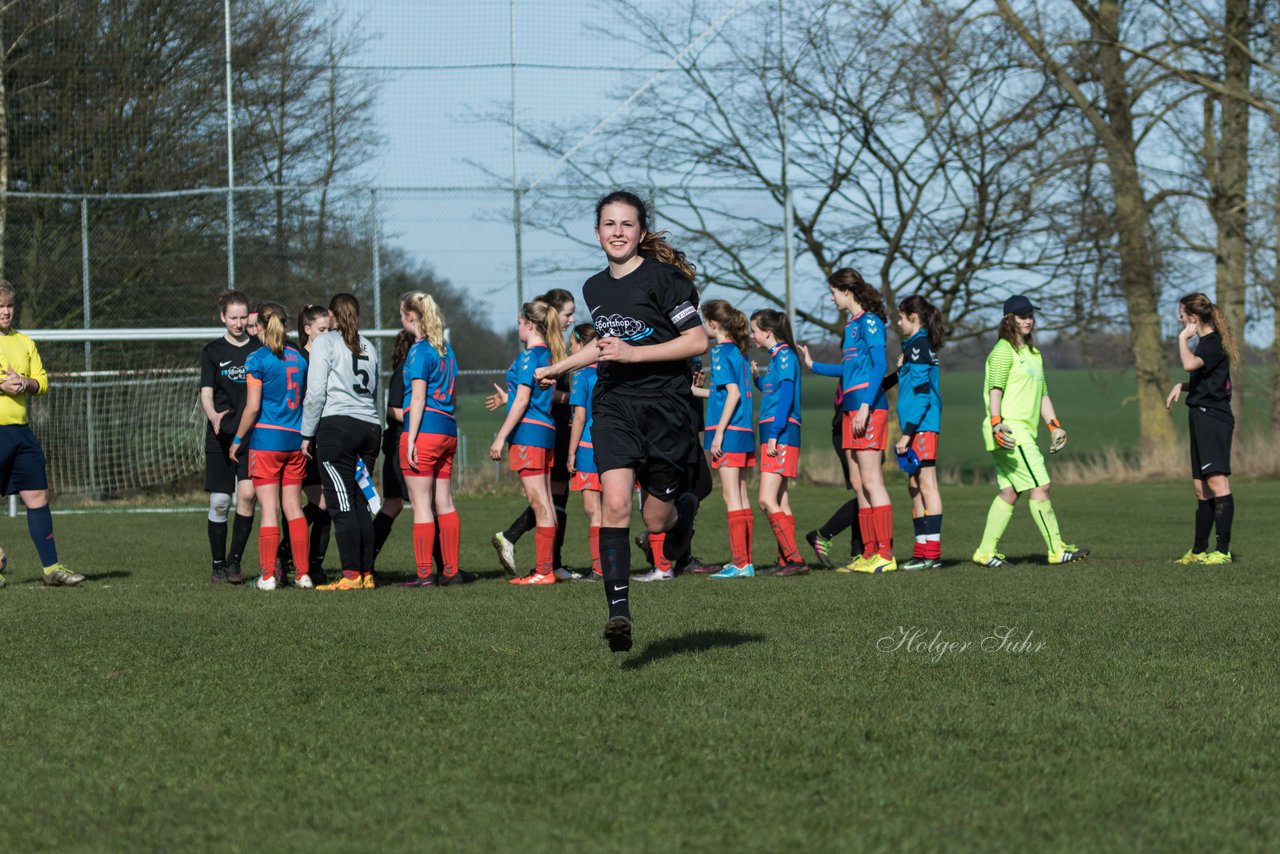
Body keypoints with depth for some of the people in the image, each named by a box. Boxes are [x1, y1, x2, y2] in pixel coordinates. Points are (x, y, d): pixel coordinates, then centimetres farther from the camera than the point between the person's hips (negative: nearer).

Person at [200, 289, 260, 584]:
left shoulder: (260, 349, 7)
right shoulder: (213, 351, 4)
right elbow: (206, 394, -2)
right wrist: (213, 415, -22)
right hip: (220, 435, 0)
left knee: (247, 495, -14)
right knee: (219, 501, -2)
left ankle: (234, 561, -3)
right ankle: (218, 564, 9)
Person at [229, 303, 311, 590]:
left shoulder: (257, 359, -8)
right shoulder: (298, 357, 9)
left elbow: (252, 407, -12)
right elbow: (305, 399, 13)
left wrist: (238, 440, -2)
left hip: (266, 438, -5)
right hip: (295, 439, 5)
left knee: (269, 509, -4)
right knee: (293, 508, 10)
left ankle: (267, 576, -4)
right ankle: (302, 574, 9)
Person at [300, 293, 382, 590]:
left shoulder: (326, 342, 0)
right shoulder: (368, 347, 19)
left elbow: (316, 393, -5)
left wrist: (307, 434, 0)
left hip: (337, 425, -6)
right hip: (370, 426, 6)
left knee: (342, 503, -8)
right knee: (361, 503, 8)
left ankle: (352, 574, -12)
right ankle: (367, 573, 6)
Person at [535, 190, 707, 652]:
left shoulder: (663, 277, -8)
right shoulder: (594, 289, 12)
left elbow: (697, 341, -10)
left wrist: (633, 353, -17)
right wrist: (558, 368, 34)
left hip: (665, 406, -4)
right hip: (614, 405, 4)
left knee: (656, 520, 1)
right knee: (615, 504, -16)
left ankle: (684, 507, 39)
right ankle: (618, 610, -19)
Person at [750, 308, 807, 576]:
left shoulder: (785, 355, -9)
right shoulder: (776, 358, 19)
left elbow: (786, 396, -17)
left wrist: (774, 434, -22)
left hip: (782, 434, -10)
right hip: (773, 436, 10)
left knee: (767, 500, -16)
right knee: (780, 502, 8)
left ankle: (795, 559, -19)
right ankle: (786, 561, 9)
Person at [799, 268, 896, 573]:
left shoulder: (869, 321, -8)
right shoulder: (852, 324, 19)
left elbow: (879, 365, -15)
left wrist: (866, 405, -22)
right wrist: (814, 366, 35)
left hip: (868, 407, -10)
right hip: (851, 409, 10)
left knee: (871, 481, -12)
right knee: (859, 484, 8)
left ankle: (886, 554, -13)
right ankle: (869, 554, 9)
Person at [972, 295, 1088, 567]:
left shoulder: (1032, 353, 23)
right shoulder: (1004, 350, -6)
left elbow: (1042, 394, 26)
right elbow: (995, 389, -15)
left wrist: (1054, 425, 17)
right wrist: (996, 424, -26)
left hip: (1025, 430, 9)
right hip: (1010, 429, -9)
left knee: (1010, 492, 8)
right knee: (1040, 485, -11)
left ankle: (986, 552, 10)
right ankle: (1056, 549, -10)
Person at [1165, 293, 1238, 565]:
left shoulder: (1213, 343, -13)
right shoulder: (1206, 342, 19)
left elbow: (1190, 364, -32)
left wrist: (1183, 337, -16)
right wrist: (1182, 387, 12)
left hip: (1213, 418, -11)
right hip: (1203, 419, 11)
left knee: (1217, 482, -15)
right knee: (1201, 488, 13)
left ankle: (1223, 550, -18)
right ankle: (1199, 551, 19)